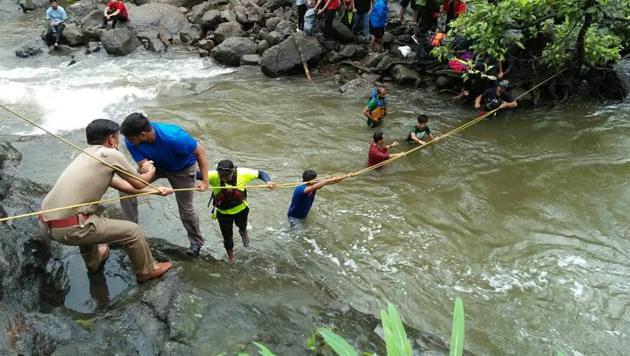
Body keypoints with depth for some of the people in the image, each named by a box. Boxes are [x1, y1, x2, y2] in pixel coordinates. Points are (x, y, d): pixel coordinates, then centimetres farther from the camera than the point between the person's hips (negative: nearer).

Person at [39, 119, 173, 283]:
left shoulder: (87, 156, 18)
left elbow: (122, 184, 23)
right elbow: (138, 183, 7)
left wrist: (154, 190, 29)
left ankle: (93, 261, 55)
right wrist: (151, 171, 28)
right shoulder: (112, 155, -6)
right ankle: (147, 270, 29)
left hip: (47, 223, 9)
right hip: (69, 229, -9)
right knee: (132, 231, 6)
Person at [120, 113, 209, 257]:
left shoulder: (173, 137, -43)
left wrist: (205, 181, -31)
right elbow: (142, 164, -24)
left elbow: (200, 151, -29)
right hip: (155, 164, 4)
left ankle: (196, 241, 33)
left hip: (182, 169, -3)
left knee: (186, 208, 6)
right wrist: (145, 167, -50)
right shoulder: (131, 141, -30)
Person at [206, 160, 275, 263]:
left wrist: (268, 181, -38)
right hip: (223, 211, -1)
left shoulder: (242, 173, -31)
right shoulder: (213, 176, -34)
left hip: (241, 208, 1)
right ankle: (231, 257, 48)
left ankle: (243, 231, 72)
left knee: (242, 226, 32)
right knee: (227, 236, 18)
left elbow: (260, 173, -20)